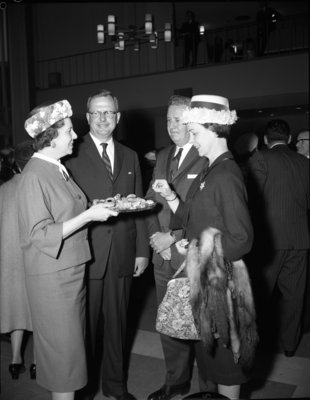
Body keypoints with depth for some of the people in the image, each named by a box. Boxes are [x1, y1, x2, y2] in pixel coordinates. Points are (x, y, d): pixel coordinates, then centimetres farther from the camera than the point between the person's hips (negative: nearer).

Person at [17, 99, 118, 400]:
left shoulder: (58, 169, 9)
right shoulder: (34, 176, -17)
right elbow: (41, 234, -19)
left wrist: (101, 207, 2)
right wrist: (88, 215, -21)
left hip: (74, 270, 8)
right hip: (52, 276, -8)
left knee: (73, 340, 17)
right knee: (62, 345, 4)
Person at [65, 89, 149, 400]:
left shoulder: (130, 157, 12)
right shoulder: (73, 155, -3)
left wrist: (142, 249, 9)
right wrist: (91, 213, -19)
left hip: (122, 254, 4)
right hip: (87, 254, -4)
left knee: (116, 320, 15)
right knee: (88, 322, 9)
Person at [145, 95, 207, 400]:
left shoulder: (209, 159, -12)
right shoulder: (162, 157, 13)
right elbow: (150, 201, 14)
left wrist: (173, 237, -14)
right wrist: (156, 235, -1)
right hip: (164, 257, 7)